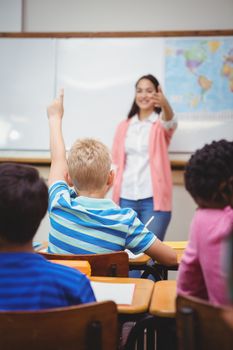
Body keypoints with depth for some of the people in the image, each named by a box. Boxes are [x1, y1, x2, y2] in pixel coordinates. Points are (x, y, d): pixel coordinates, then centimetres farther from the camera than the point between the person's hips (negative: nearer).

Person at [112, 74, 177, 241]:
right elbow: (117, 163, 12)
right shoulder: (124, 126, 15)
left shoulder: (161, 123, 5)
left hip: (153, 198, -3)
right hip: (126, 198, 3)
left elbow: (170, 122, -20)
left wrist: (165, 104, -43)